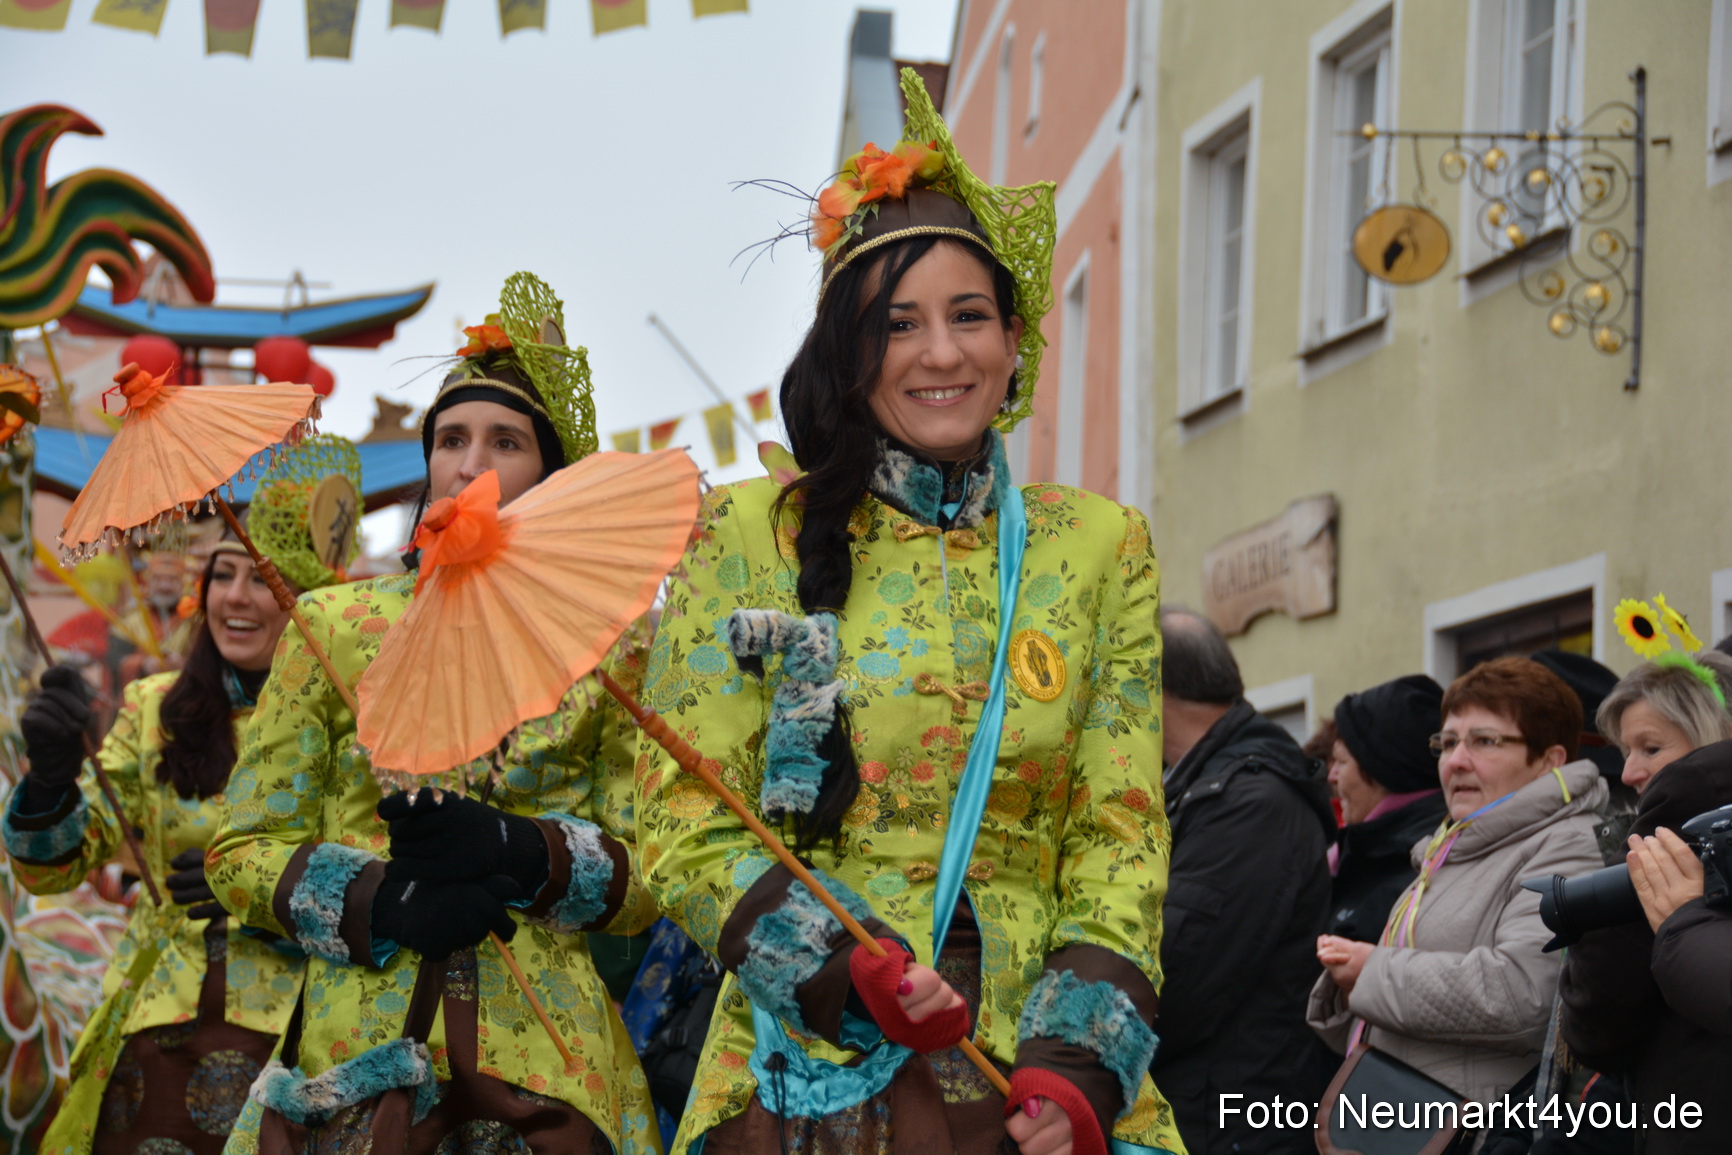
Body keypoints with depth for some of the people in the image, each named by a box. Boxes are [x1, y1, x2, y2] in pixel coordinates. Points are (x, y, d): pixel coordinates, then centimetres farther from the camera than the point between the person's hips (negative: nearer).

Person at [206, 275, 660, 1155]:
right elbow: (241, 853, 5)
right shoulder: (335, 626, 7)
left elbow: (652, 874, 2)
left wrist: (519, 854, -16)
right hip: (356, 1046, 0)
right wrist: (379, 903, -13)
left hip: (540, 1060, 0)